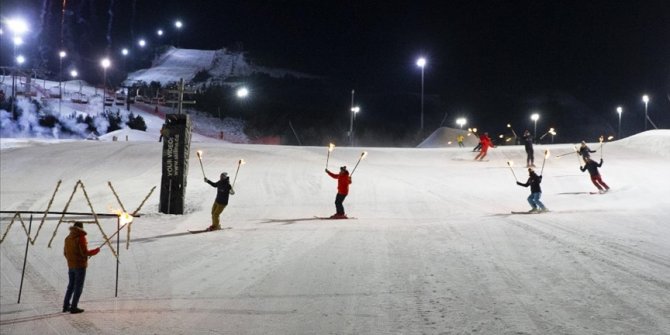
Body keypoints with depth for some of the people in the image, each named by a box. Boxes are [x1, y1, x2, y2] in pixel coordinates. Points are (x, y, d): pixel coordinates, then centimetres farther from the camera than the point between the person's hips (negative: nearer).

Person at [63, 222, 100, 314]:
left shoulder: (68, 238, 7)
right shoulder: (81, 237, -16)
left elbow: (65, 253, 13)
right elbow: (84, 252, -20)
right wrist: (96, 251, -5)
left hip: (71, 266, 7)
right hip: (80, 266, -7)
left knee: (71, 286, 17)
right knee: (78, 287, 0)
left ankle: (66, 306, 18)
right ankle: (74, 307, 1)